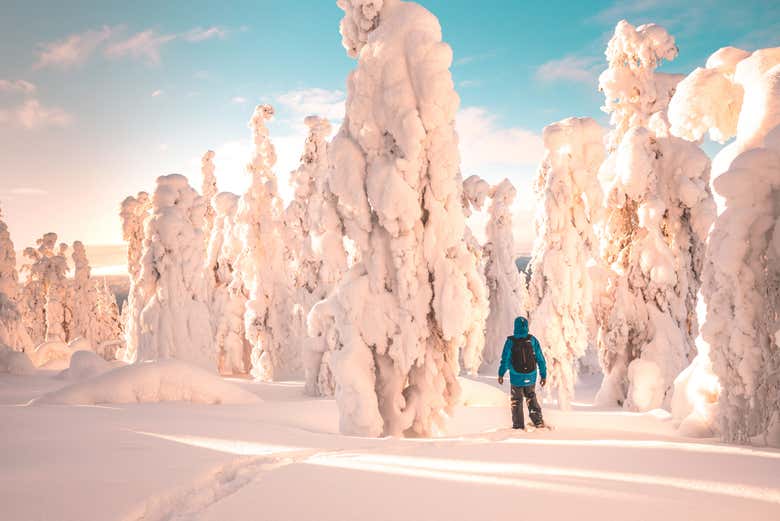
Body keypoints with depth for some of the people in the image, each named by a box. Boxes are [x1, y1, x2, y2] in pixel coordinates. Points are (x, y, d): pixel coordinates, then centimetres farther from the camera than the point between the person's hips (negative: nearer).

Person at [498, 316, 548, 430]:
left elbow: (505, 359, -7)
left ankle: (518, 425, 18)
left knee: (516, 400, 13)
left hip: (516, 377, -2)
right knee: (531, 397, 24)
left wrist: (501, 374, 4)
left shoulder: (510, 341, -11)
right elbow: (540, 359, -2)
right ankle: (538, 421, 19)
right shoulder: (532, 340, -5)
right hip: (531, 377, 2)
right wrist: (543, 375, 7)